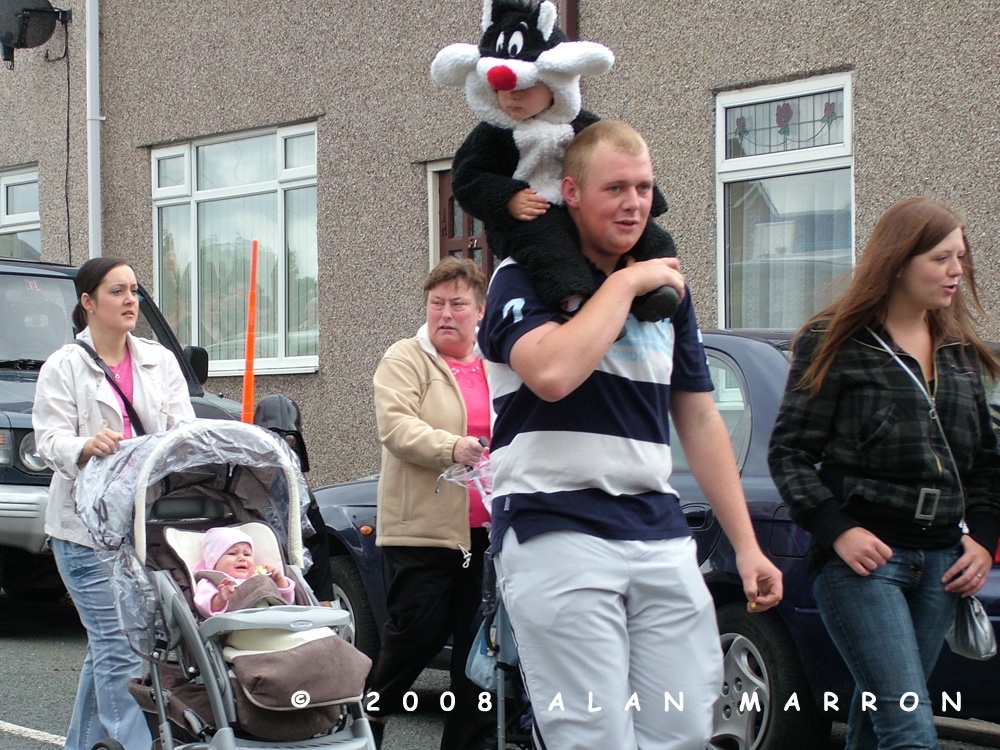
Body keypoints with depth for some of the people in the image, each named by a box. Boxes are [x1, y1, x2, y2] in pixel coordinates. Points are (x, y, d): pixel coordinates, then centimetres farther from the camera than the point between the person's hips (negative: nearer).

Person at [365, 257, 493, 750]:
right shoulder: (405, 359, -1)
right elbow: (395, 426, -15)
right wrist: (452, 447, -30)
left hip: (485, 530, 5)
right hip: (422, 527, -5)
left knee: (478, 640, 7)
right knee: (418, 633, -6)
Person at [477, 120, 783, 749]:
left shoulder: (668, 286, 17)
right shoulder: (524, 279, -2)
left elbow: (700, 420, 19)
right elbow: (552, 372, -24)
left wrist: (747, 544, 14)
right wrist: (625, 284, -11)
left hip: (660, 535, 6)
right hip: (558, 533, -6)